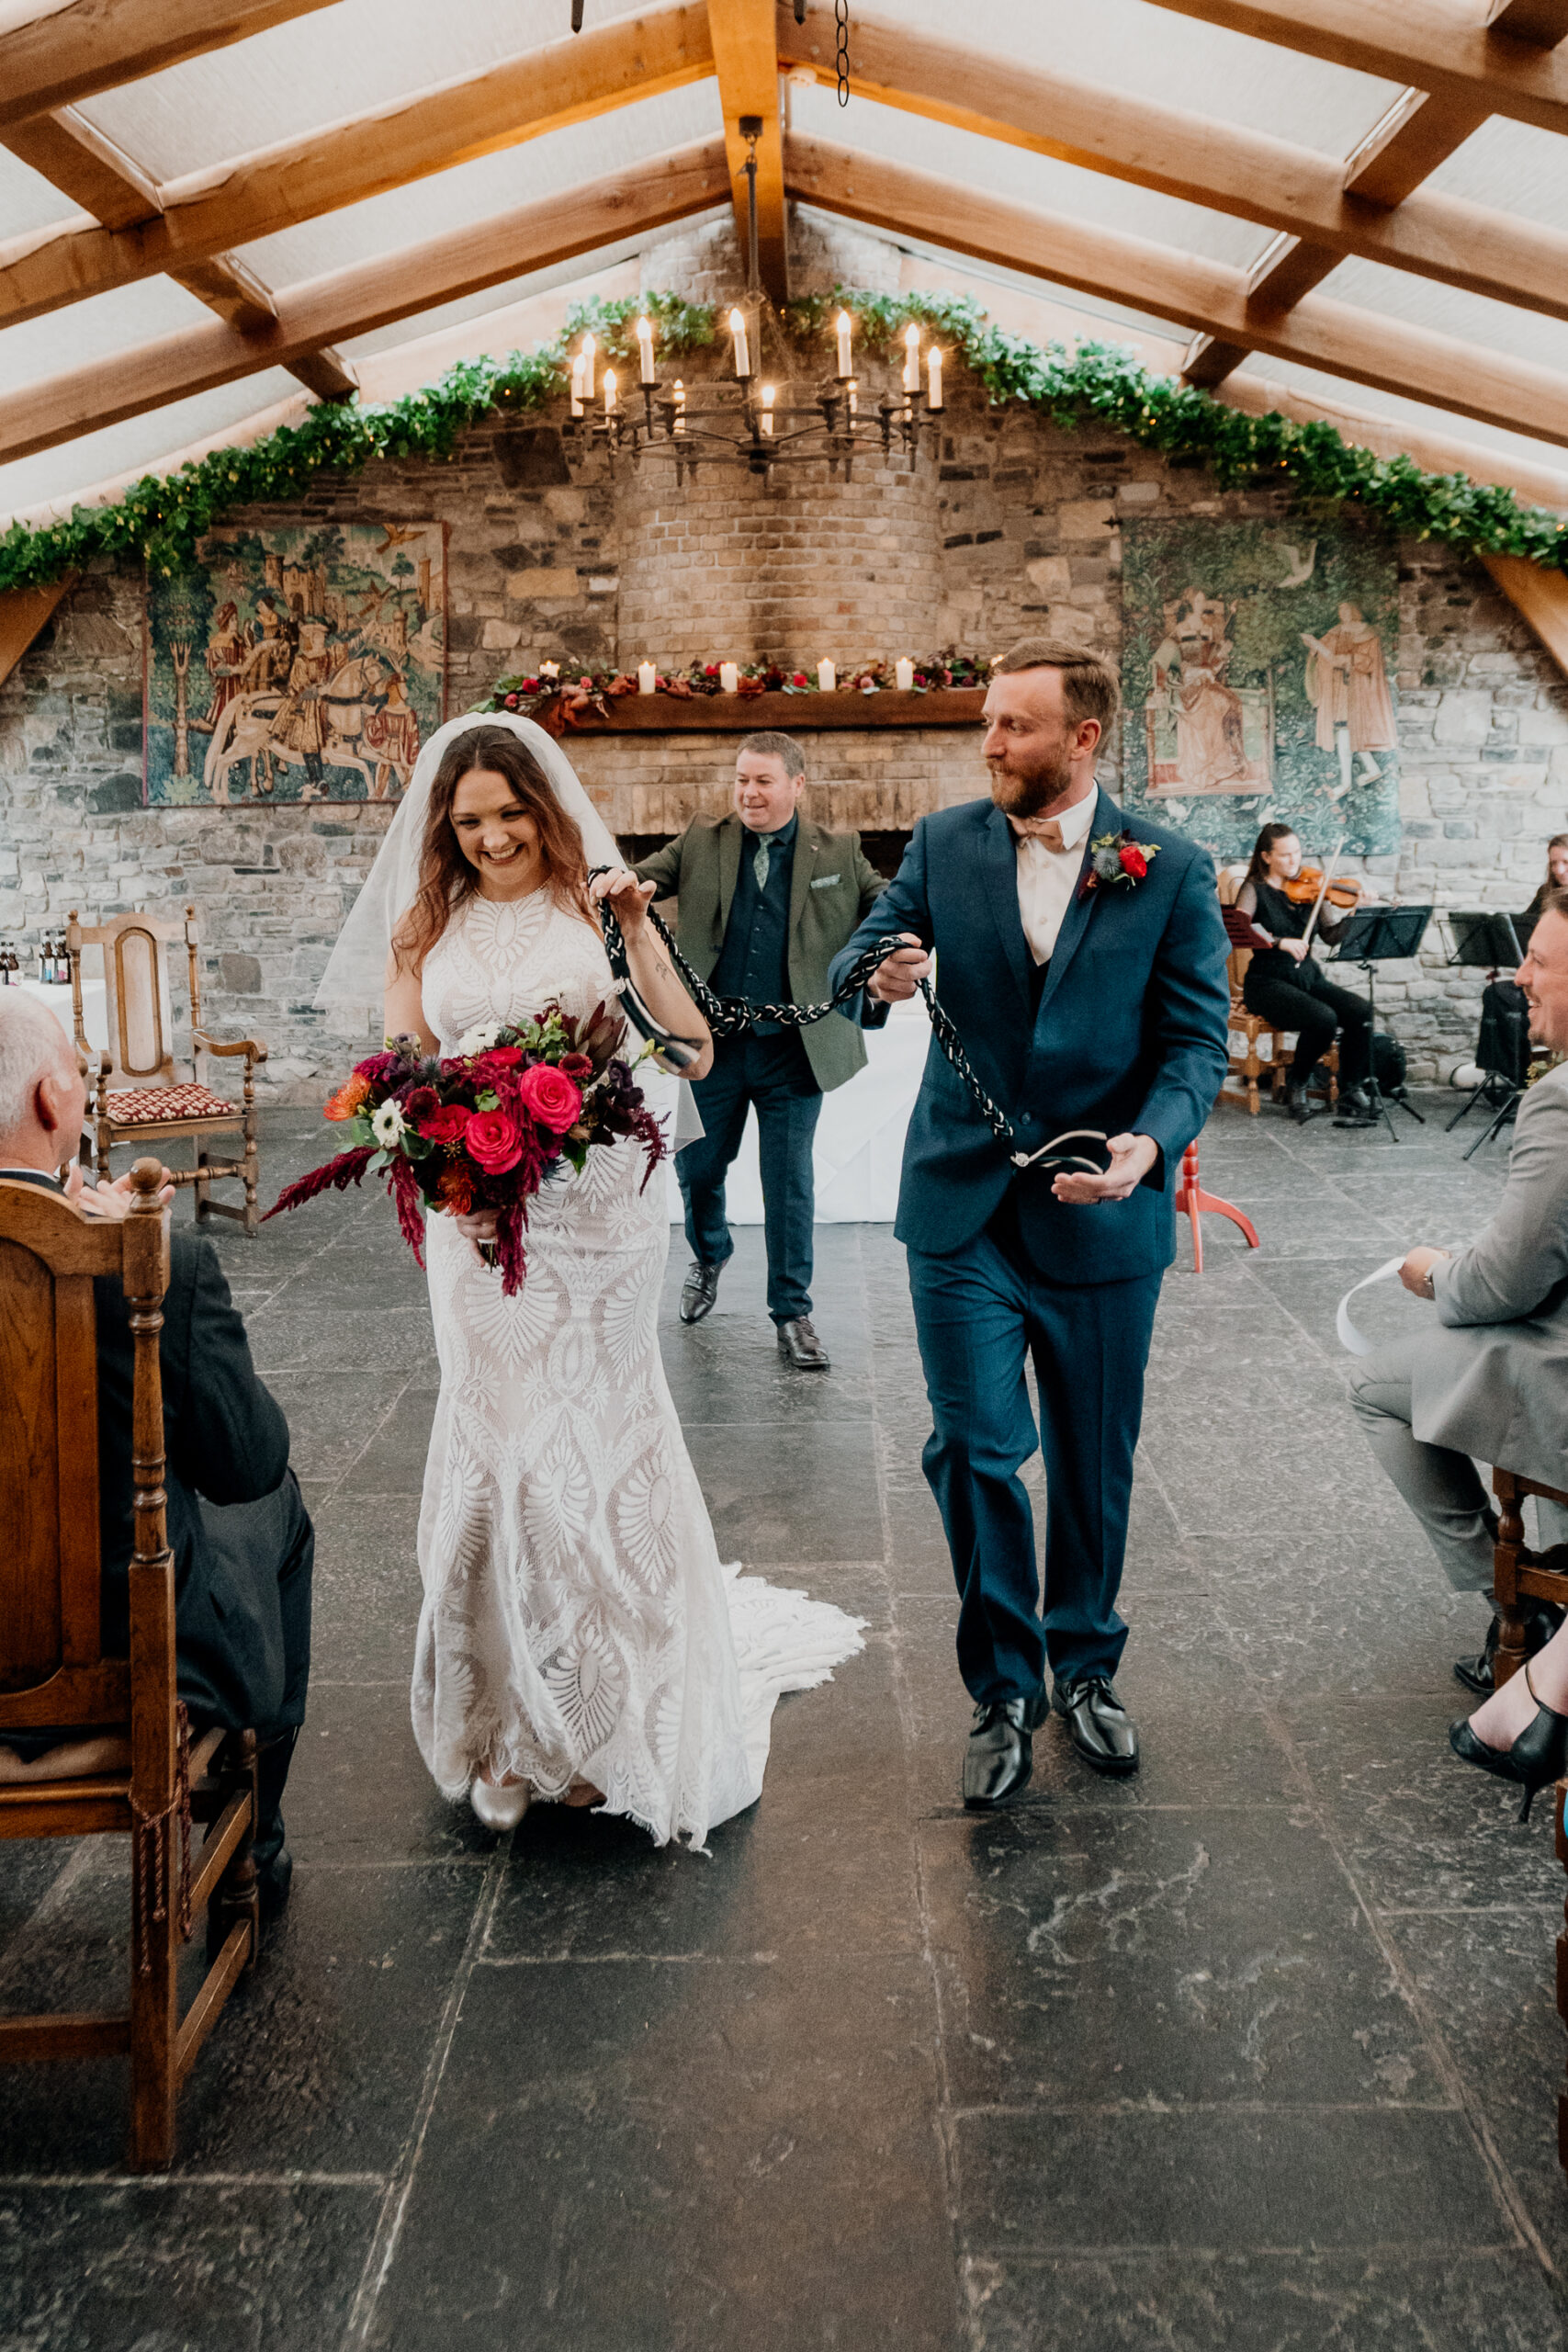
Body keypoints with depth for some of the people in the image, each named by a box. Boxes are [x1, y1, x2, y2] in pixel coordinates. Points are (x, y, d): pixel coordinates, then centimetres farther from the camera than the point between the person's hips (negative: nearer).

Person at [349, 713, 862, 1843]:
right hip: (479, 1221, 2)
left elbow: (692, 1052, -5)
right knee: (497, 1444, 7)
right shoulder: (427, 927, 8)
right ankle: (521, 1715, 24)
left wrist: (639, 936, -14)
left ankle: (615, 1712, 24)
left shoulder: (595, 905, 1)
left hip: (599, 1211, -2)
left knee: (595, 1439, 5)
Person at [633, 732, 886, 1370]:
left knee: (789, 1185, 3)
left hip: (792, 1049, -2)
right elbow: (645, 876, 4)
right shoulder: (702, 841, 7)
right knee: (696, 1167, 14)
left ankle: (792, 1312, 18)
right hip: (713, 1044, 2)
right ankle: (709, 1256, 46)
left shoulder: (839, 854, 5)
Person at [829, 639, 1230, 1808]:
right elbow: (855, 959, 4)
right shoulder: (944, 843, 3)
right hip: (965, 1207, 1)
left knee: (1094, 1462, 13)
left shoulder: (1172, 868, -3)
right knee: (976, 1451, 1)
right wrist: (879, 980, -21)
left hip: (1102, 1216, 0)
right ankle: (1004, 1688, 21)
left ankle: (1085, 1666, 37)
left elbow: (1198, 1037, -4)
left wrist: (1151, 1140, -24)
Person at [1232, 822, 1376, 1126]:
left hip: (1309, 978, 5)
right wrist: (1280, 941, -31)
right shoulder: (1255, 889, -2)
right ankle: (1296, 1087, -5)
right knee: (1323, 1018, -30)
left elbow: (1331, 933, 3)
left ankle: (1352, 1094, -12)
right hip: (1268, 982, -5)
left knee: (1360, 1010, -21)